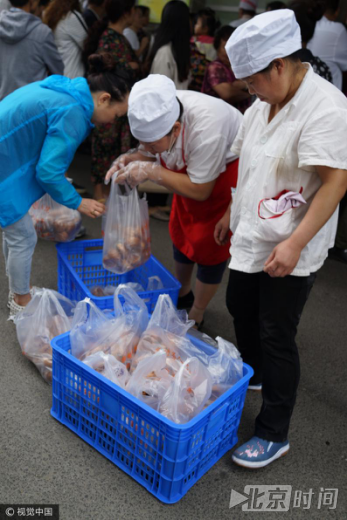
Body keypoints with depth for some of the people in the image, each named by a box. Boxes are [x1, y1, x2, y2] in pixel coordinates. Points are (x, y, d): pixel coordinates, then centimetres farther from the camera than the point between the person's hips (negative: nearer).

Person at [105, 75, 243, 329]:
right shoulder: (158, 113, -21)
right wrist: (135, 159, -23)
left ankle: (196, 318, 19)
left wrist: (150, 170, -34)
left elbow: (200, 190, -30)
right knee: (181, 232, 14)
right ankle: (183, 294, 39)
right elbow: (163, 157, -2)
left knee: (210, 243, -2)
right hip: (191, 167, 7)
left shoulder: (206, 128, -41)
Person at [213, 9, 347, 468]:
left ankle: (274, 434, 18)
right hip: (250, 239, 9)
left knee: (276, 337, 0)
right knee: (240, 309, 22)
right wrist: (232, 214, 20)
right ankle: (250, 374, 50)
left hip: (290, 252, -9)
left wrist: (294, 244, -28)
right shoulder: (264, 104, 7)